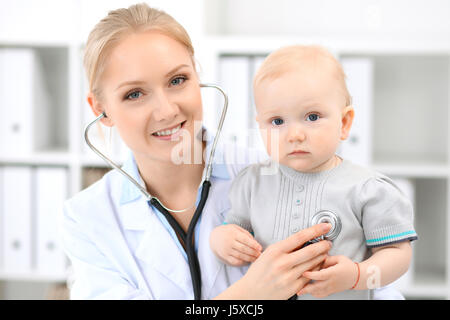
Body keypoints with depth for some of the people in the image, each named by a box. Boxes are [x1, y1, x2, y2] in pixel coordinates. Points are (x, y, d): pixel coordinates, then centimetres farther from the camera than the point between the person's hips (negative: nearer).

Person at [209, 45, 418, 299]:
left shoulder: (367, 189, -8)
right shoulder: (253, 183, 0)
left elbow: (398, 252, -6)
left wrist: (356, 275, -22)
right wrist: (220, 239, -11)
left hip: (343, 294, -2)